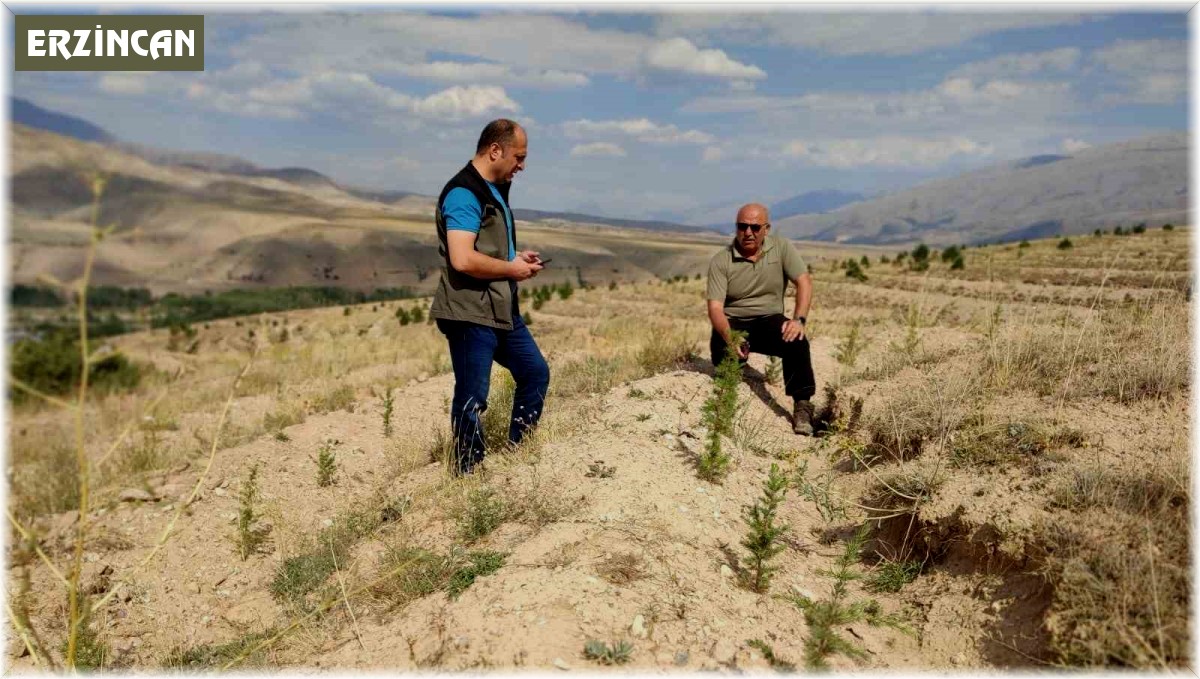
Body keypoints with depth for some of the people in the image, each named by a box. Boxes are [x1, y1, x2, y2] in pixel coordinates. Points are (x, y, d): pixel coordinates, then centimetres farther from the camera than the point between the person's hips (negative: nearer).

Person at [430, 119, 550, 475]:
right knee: (473, 396, -1)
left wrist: (518, 257, 10)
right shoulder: (464, 193, -16)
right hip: (470, 314, -10)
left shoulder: (494, 191, 16)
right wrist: (512, 269, -14)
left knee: (535, 372, 17)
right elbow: (463, 259, -27)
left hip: (502, 311, 10)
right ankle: (468, 473, 13)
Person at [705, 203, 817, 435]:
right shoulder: (720, 261, -7)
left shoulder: (782, 247, -1)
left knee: (796, 341, -30)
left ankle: (802, 406, -20)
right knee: (724, 351, -31)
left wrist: (799, 319, -27)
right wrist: (729, 338, -34)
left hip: (769, 320, 1)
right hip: (732, 322, -1)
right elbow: (715, 307, -14)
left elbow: (804, 282, -9)